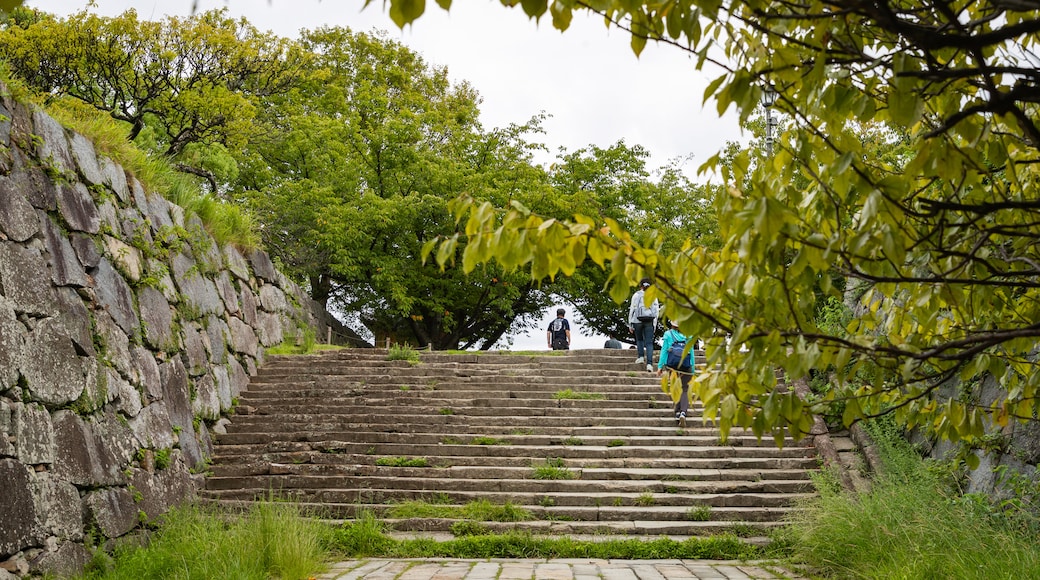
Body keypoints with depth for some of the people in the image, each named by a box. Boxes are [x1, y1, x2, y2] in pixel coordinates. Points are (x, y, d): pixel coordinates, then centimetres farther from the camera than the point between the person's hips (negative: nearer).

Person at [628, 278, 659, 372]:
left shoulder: (636, 295, 0)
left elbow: (632, 309, -2)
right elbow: (656, 311, 6)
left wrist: (630, 324, 3)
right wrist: (654, 324, 12)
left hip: (638, 321, -1)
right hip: (649, 321, 1)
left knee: (639, 339, 21)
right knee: (649, 343, 1)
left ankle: (641, 356, 8)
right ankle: (649, 363, -10)